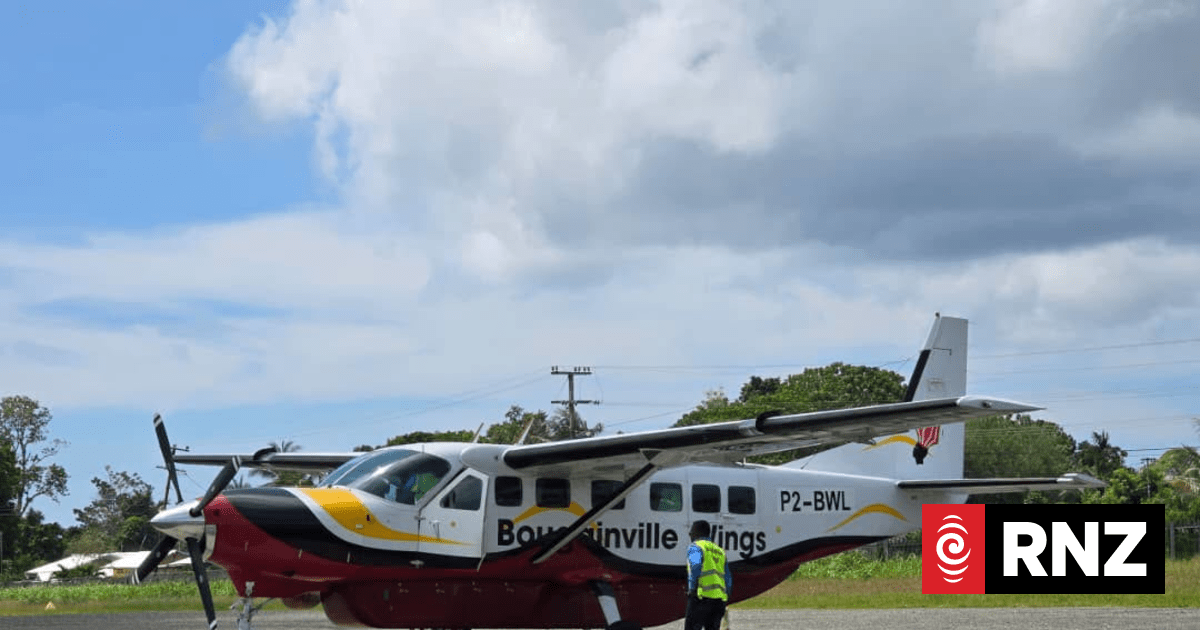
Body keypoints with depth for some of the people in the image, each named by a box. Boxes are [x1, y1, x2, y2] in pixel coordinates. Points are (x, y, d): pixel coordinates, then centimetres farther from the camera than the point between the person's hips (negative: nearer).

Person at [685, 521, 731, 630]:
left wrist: (692, 588, -16)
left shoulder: (695, 547, 3)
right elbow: (728, 581, 21)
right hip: (719, 599, 6)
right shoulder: (720, 551, 24)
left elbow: (696, 565, -19)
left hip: (702, 596, -6)